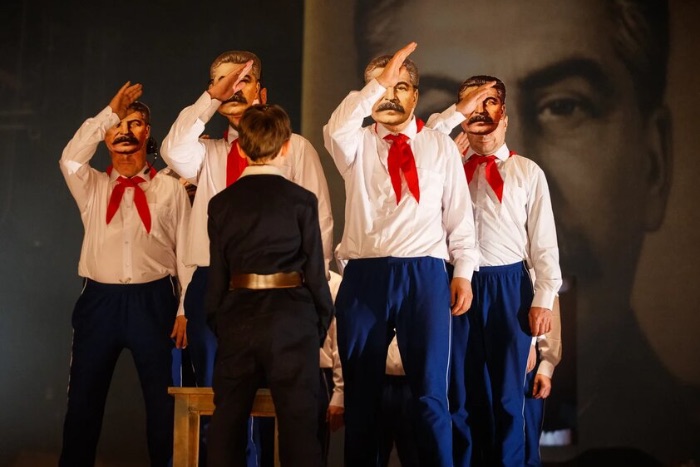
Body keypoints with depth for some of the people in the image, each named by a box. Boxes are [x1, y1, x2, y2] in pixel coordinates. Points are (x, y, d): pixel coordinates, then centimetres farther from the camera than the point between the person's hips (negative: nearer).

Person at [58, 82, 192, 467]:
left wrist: (185, 309, -2)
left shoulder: (170, 188, 5)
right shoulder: (92, 188, 10)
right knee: (83, 399, 8)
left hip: (153, 301, -1)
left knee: (163, 399, 5)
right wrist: (108, 112, -11)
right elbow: (70, 159, -12)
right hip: (99, 300, 2)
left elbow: (186, 251, 3)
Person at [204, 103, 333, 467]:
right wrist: (322, 321, 9)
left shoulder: (221, 203, 4)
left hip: (238, 317, 3)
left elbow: (217, 273, 6)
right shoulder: (302, 200, -4)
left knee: (227, 423, 12)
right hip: (291, 318, -2)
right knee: (298, 423, 2)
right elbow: (315, 269, -1)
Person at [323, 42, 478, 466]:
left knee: (430, 393, 0)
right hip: (364, 277, 1)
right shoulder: (357, 145, 9)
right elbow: (336, 129, -15)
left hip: (424, 275, -1)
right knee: (362, 394, 9)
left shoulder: (440, 146, 11)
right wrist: (378, 84, -18)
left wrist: (464, 272, 3)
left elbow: (459, 213, 9)